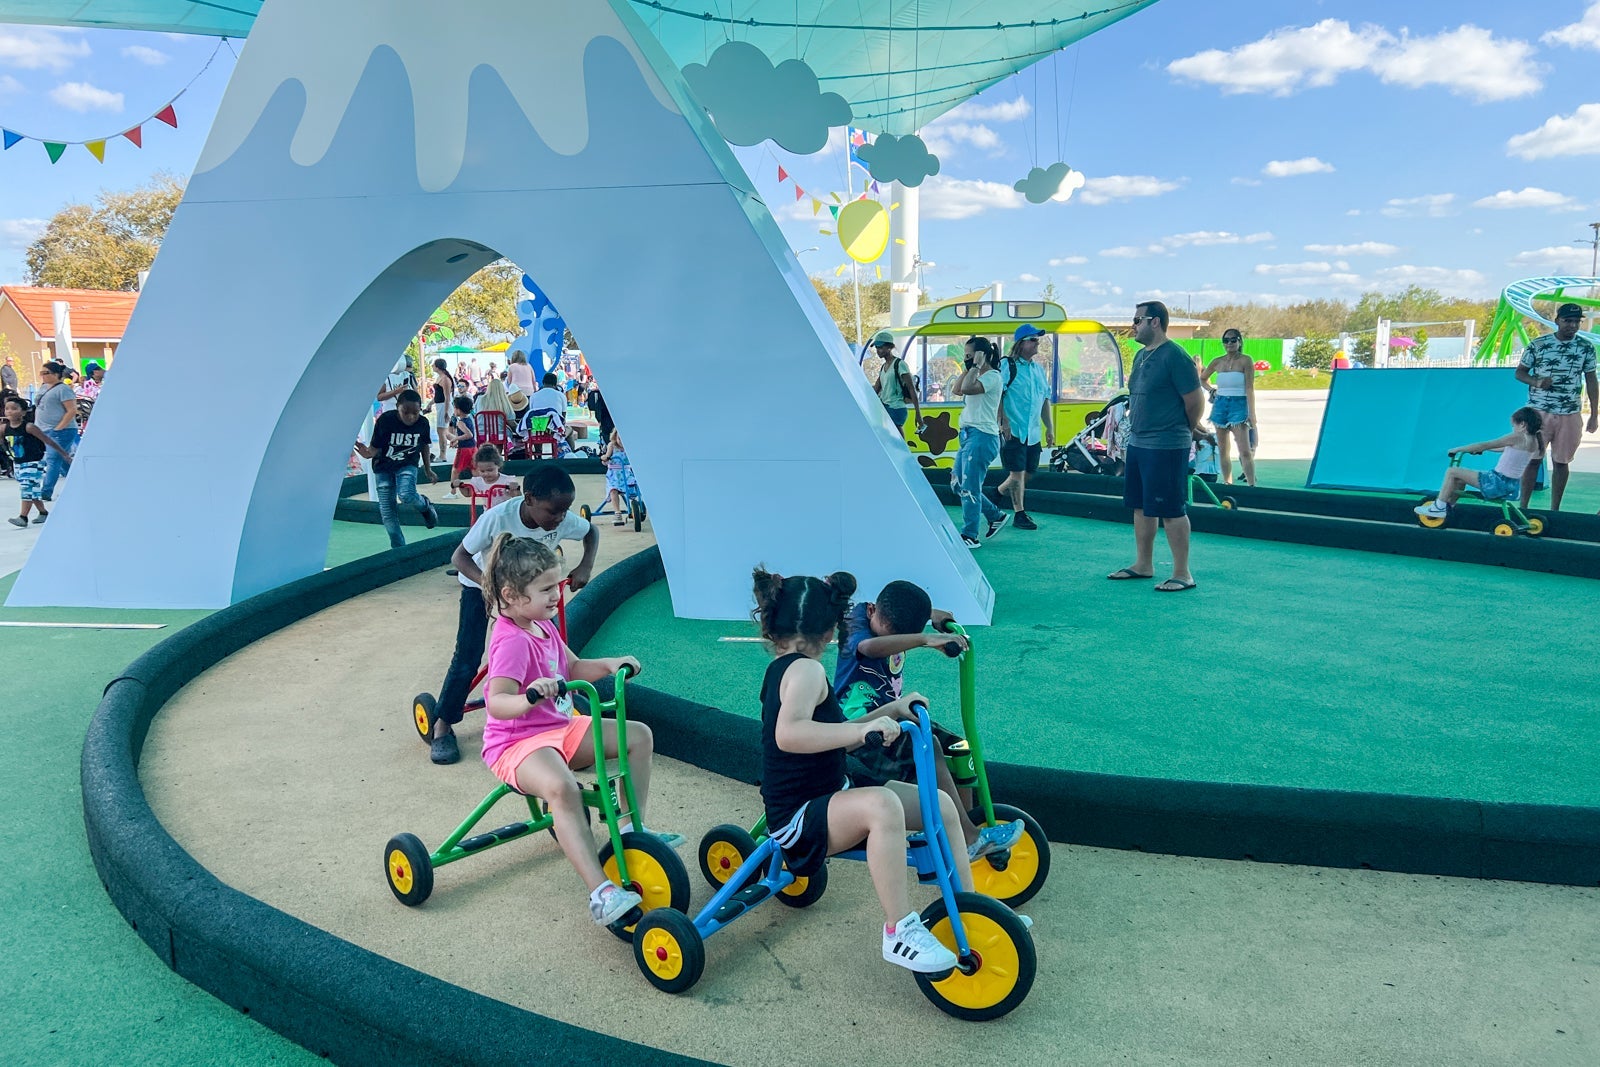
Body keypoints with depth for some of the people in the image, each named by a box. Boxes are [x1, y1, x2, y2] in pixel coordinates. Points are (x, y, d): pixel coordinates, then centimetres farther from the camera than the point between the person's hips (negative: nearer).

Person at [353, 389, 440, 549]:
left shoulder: (422, 423, -14)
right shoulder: (385, 420, -22)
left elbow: (425, 446, 5)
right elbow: (375, 447, -17)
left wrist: (428, 469, 12)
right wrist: (367, 453, -40)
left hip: (407, 465, 0)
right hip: (383, 468, 0)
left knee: (406, 495, -30)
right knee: (388, 512, 0)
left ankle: (426, 505, 5)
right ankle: (399, 548, 14)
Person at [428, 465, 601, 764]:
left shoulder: (564, 520, -26)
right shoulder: (498, 517, -37)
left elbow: (592, 532, -4)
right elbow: (460, 556, -28)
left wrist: (586, 566, -22)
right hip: (482, 586, -3)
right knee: (467, 660, -9)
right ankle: (442, 726, 7)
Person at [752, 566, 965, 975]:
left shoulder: (781, 669, 11)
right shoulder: (806, 669, -19)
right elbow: (788, 734, -38)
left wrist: (890, 711, 13)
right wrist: (861, 728, -40)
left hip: (829, 796, 10)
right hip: (799, 818, -10)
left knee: (940, 804, 3)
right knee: (881, 803, -40)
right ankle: (899, 931, -30)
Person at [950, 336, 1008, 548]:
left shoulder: (992, 377, -12)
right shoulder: (978, 376, 18)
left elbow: (967, 388, -28)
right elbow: (958, 390, 15)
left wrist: (975, 366, -17)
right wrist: (969, 368, 10)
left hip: (981, 436, -10)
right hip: (968, 435, 10)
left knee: (969, 488, -8)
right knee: (959, 485, 14)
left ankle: (970, 537, -1)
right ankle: (996, 516, 26)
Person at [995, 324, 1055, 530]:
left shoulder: (1039, 369, 16)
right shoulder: (1007, 365, -6)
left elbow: (1045, 400, 20)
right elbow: (997, 396, -13)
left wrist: (1049, 428, 17)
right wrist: (1003, 422, -20)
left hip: (1033, 432, 7)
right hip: (1013, 430, -7)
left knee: (1027, 472, 10)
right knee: (1017, 472, -3)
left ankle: (999, 492, 33)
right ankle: (1019, 514, 7)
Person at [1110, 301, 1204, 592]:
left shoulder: (1175, 356, -14)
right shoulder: (1141, 355, 12)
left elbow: (1195, 402, -12)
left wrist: (1181, 433, 2)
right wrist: (1137, 431, 15)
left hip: (1166, 447, -9)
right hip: (1137, 443, 9)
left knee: (1172, 510, -4)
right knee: (1141, 506, 15)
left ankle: (1182, 574, 4)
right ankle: (1143, 565, 27)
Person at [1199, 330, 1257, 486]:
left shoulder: (1245, 361, -4)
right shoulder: (1218, 362, 9)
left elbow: (1249, 388, -8)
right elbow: (1202, 378, 27)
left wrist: (1251, 414, -13)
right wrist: (1211, 390, 8)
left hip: (1239, 404, -5)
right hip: (1220, 404, 5)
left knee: (1245, 451, -14)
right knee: (1222, 450, 9)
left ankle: (1252, 485, -13)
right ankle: (1227, 483, 19)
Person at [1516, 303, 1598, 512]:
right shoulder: (1537, 344, -1)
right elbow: (1519, 372, 5)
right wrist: (1536, 382, -17)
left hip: (1570, 415, 2)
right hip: (1539, 412, -2)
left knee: (1561, 462, 7)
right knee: (1532, 459, 1)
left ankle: (1554, 509, 14)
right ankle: (1523, 507, 6)